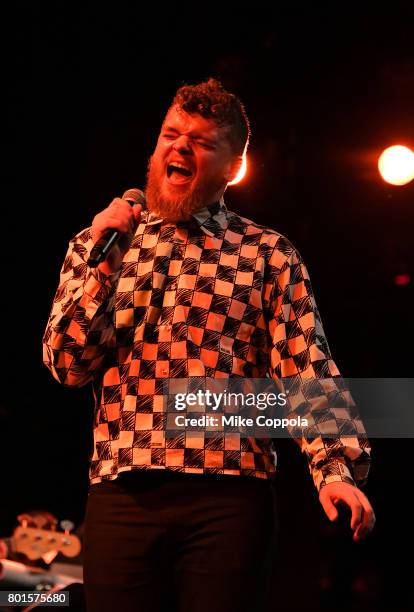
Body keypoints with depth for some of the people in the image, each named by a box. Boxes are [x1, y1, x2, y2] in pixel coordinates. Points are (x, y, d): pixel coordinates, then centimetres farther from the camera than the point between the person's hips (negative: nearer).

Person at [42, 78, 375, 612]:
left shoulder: (267, 254, 8)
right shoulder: (97, 244, 14)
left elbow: (306, 366, -2)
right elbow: (68, 366, 6)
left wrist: (335, 467, -17)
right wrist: (103, 260, -5)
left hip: (228, 494, -1)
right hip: (121, 492, 2)